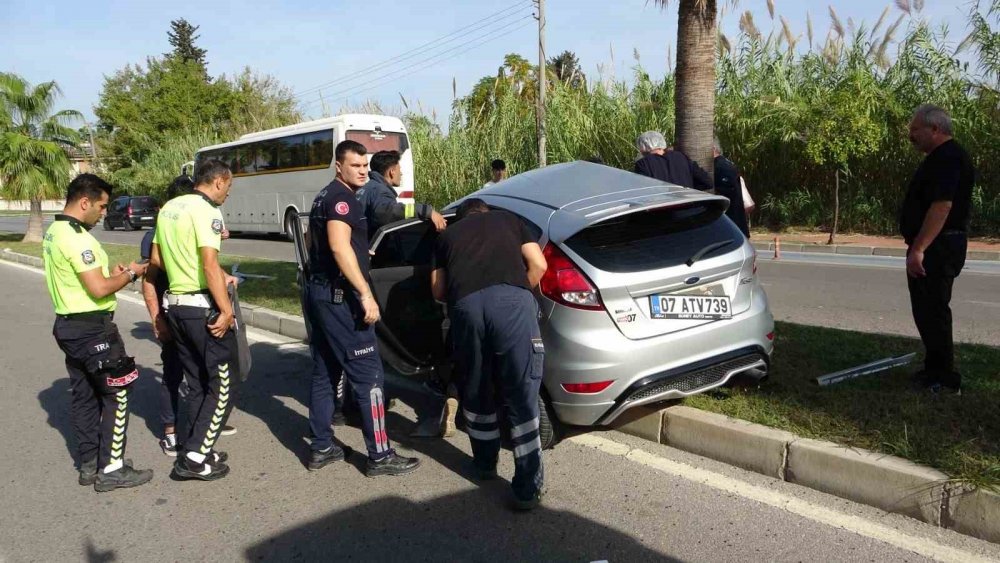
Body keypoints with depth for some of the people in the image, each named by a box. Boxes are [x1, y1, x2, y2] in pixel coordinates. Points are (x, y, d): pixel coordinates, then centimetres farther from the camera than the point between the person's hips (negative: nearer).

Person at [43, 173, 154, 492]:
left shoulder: (53, 233, 11)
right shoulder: (78, 238, -21)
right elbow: (99, 289, -24)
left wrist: (110, 273, 8)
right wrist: (131, 274, -9)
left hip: (69, 325, 10)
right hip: (92, 328, -10)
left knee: (84, 395, 15)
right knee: (116, 395, -1)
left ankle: (89, 464, 24)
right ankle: (111, 470, 4)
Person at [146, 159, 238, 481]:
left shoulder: (169, 208, 13)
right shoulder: (207, 211, -13)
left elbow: (156, 261, 18)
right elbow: (210, 265, -22)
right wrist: (227, 310, -20)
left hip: (175, 306, 9)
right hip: (203, 307, -8)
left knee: (197, 384, 16)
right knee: (221, 385, 1)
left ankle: (197, 449, 22)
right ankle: (194, 458, 2)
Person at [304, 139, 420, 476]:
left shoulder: (325, 196, 18)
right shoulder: (342, 197, -13)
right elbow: (339, 246, -27)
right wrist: (366, 294, -30)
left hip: (319, 291, 10)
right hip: (339, 296, -10)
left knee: (324, 374, 13)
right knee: (368, 376, -6)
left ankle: (321, 449, 19)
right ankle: (380, 456, -2)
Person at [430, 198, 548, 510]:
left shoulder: (448, 235, 33)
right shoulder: (508, 219, 31)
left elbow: (438, 290, 27)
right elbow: (538, 265, 21)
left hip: (466, 305, 2)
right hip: (512, 300, -1)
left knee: (475, 392, 22)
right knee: (522, 398, 3)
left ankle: (485, 463, 37)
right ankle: (527, 488, 4)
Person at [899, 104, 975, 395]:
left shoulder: (948, 159, -17)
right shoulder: (940, 157, 17)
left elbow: (941, 206, -26)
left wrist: (918, 248, -29)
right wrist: (917, 247, 23)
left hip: (937, 248, -11)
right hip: (933, 247, 11)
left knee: (932, 311, -7)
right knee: (928, 310, 17)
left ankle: (944, 380, 0)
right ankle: (935, 370, 27)